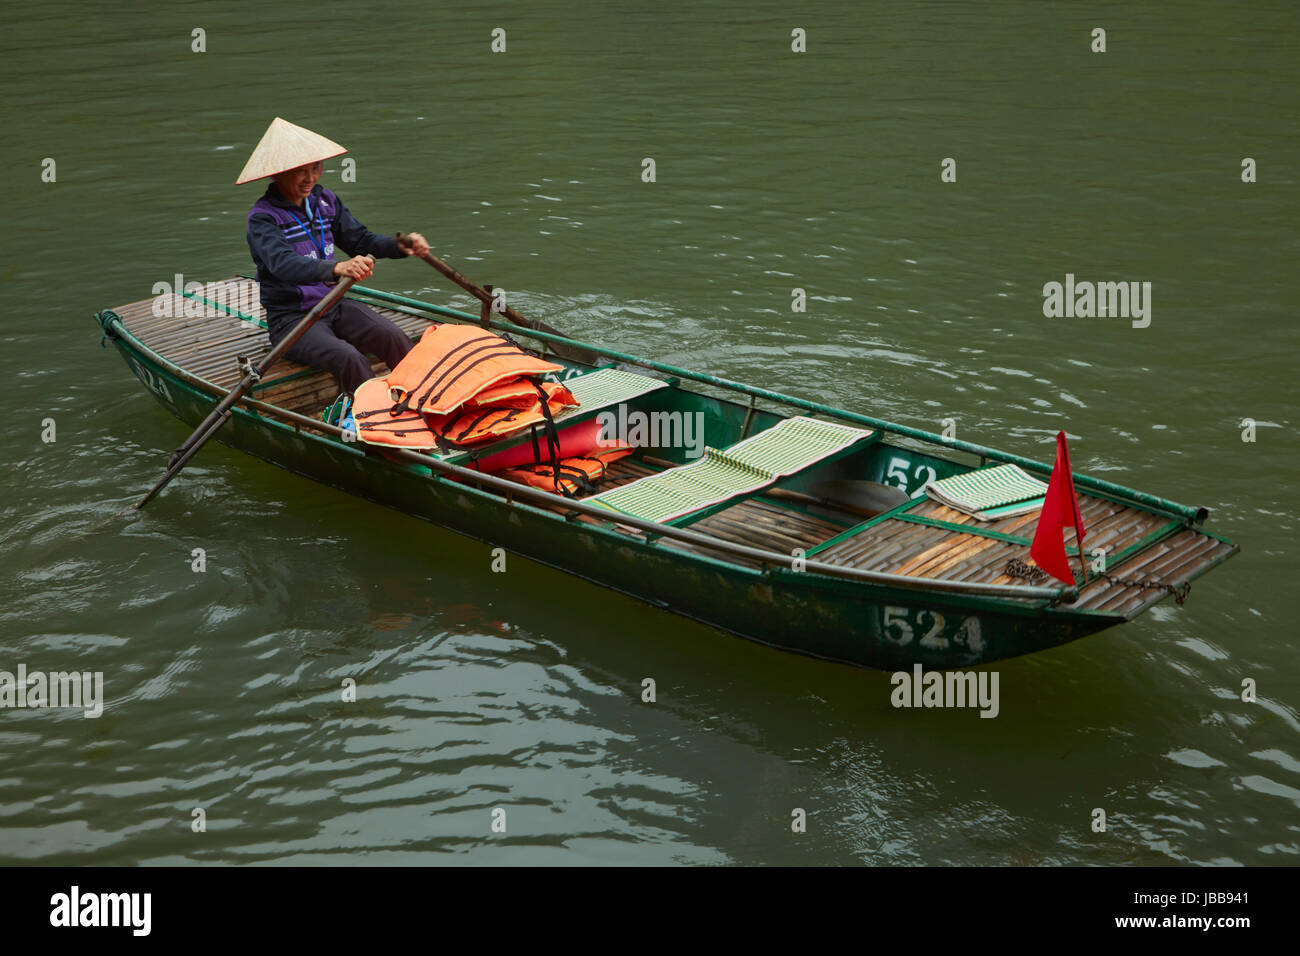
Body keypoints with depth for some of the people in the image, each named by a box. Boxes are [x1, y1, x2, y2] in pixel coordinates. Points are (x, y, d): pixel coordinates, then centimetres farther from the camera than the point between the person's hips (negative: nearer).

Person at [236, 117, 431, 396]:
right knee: (349, 358, -31)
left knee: (396, 339, -20)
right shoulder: (262, 217, -14)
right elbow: (283, 264, -32)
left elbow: (361, 240, 9)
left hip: (334, 305, 6)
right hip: (291, 318, -5)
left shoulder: (325, 201, 7)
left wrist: (400, 245, -13)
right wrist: (337, 268, -50)